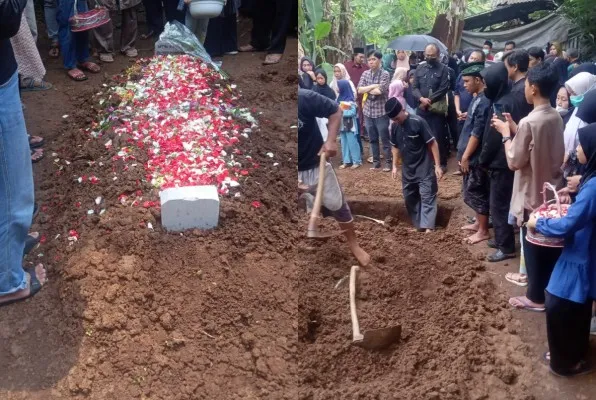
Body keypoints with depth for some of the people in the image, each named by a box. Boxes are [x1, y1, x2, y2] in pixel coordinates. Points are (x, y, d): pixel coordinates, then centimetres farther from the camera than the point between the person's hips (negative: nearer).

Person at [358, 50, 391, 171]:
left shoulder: (385, 74, -8)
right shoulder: (365, 74, 7)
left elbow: (380, 91, -21)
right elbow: (359, 90, -4)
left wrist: (367, 90, -6)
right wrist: (374, 86, -13)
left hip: (381, 111, -5)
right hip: (368, 111, 5)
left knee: (385, 139, 2)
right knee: (373, 139, 13)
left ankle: (388, 162, 10)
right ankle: (376, 161, 23)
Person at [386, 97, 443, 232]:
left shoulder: (418, 122, -19)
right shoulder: (394, 126, -2)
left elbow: (432, 143, -15)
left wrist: (437, 165, -16)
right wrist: (395, 166, 12)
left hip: (424, 169, -6)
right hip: (407, 170, 7)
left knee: (427, 198, -6)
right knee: (409, 198, 12)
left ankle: (428, 227, -10)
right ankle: (418, 225, 23)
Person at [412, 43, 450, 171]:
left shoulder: (443, 69, -3)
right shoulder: (420, 68, 9)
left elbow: (443, 89, -10)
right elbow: (415, 87, 5)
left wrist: (429, 101, -15)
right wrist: (422, 98, -15)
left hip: (437, 109, -4)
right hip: (422, 108, 4)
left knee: (439, 137, 0)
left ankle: (442, 163, 11)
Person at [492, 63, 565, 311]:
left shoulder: (529, 122, -24)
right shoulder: (556, 118, 1)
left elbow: (514, 161, -19)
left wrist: (506, 134, -7)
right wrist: (516, 130, 8)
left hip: (532, 194, -7)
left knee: (533, 246, 6)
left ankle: (535, 297, 17)